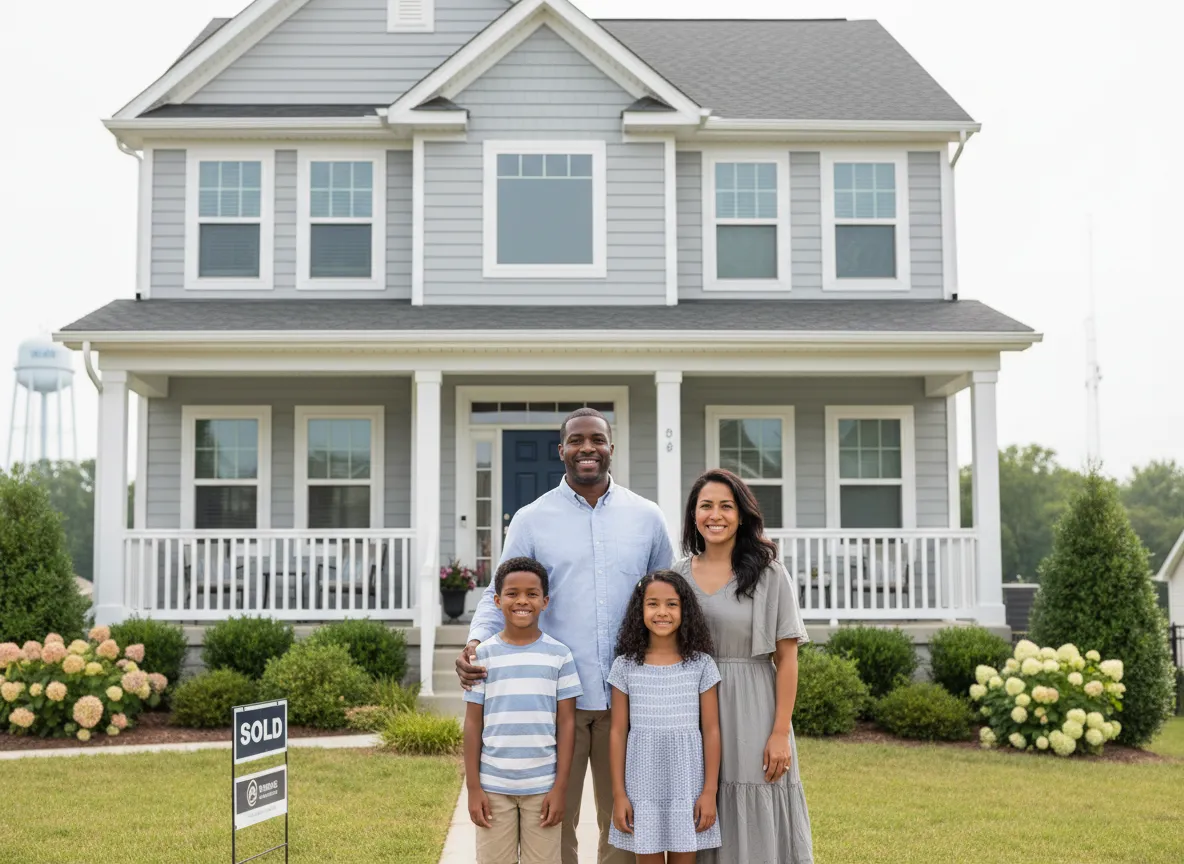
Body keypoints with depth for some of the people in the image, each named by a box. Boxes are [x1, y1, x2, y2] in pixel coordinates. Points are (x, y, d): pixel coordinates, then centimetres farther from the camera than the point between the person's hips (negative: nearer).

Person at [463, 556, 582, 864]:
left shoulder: (559, 655, -1)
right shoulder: (483, 655, 0)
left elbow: (566, 723, 1)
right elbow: (473, 723, 3)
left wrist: (561, 786, -3)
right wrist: (473, 787, -1)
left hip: (543, 787, 0)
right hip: (494, 787, 0)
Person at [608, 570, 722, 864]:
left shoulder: (701, 664, 0)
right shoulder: (625, 666, 0)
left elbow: (711, 730, 1)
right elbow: (618, 732, 2)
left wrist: (710, 791, -3)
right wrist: (618, 793, -1)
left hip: (687, 782, 0)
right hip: (642, 785, 0)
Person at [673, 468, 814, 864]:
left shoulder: (768, 574, -2)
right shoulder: (677, 575, 6)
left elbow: (786, 658, -4)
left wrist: (781, 732, -11)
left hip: (751, 714, -3)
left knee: (755, 824, 0)